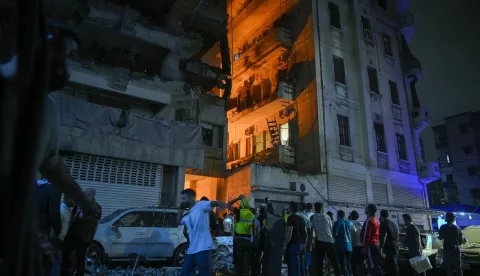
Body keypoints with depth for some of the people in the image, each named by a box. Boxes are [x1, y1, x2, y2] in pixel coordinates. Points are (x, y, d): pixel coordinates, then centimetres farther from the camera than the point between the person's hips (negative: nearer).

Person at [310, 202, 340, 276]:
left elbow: (311, 231, -2)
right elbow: (331, 229, 14)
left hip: (319, 241, -2)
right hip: (329, 240, 2)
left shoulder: (312, 217, 4)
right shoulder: (327, 216, 11)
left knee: (319, 263, 4)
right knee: (334, 262, 10)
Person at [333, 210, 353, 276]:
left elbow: (335, 234, -14)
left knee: (343, 264, -5)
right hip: (349, 246, 6)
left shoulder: (337, 222, -7)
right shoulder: (350, 223, 12)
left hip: (341, 246, -6)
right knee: (348, 264, 16)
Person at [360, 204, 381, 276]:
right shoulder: (376, 221, 18)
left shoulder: (369, 220, -11)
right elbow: (377, 234, 19)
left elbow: (367, 234, -17)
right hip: (377, 245, 9)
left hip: (371, 246, -9)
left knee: (373, 266, -8)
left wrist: (364, 247, -15)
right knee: (376, 265, 10)